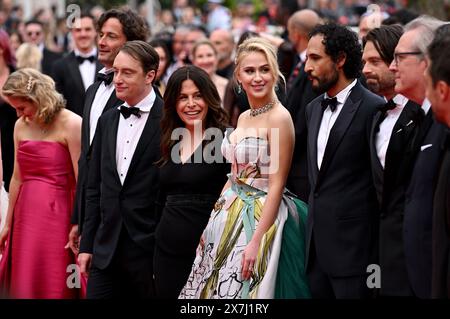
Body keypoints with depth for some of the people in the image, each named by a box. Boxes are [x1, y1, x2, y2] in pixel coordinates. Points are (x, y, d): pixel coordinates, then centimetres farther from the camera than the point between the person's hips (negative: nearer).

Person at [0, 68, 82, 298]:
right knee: (21, 286, 8)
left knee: (55, 286, -3)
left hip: (57, 216, -6)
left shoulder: (71, 125, -10)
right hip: (25, 215, 6)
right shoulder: (21, 126, 9)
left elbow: (82, 181, -11)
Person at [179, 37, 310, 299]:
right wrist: (213, 222, 10)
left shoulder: (279, 118, -15)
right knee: (219, 287, 11)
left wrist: (256, 242, -21)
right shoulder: (244, 117, 10)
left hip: (261, 218, -8)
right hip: (230, 216, 8)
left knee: (245, 290, -1)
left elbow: (276, 186, -17)